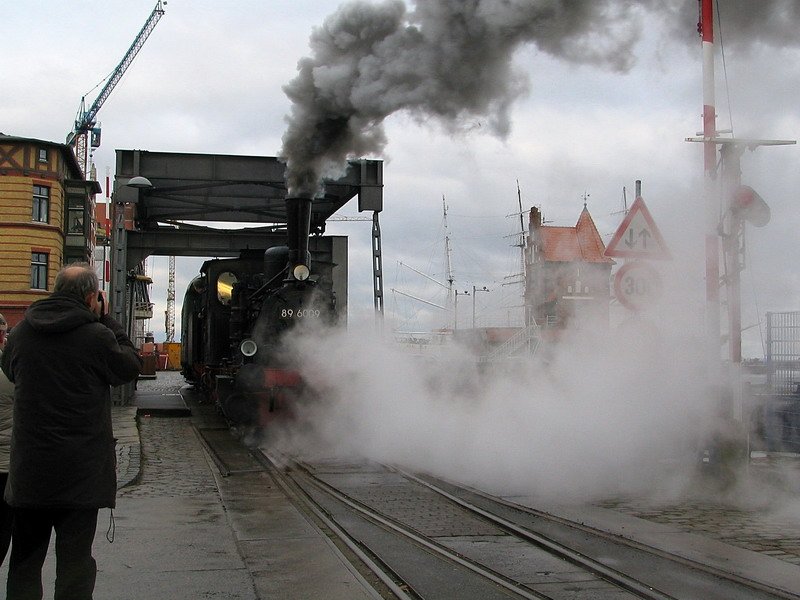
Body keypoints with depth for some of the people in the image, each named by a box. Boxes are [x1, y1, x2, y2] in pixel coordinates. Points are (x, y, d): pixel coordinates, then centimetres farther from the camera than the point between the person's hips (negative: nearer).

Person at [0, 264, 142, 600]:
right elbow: (131, 367, 2)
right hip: (80, 471, -4)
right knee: (74, 563, 4)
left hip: (28, 470, 4)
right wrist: (107, 321, 6)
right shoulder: (97, 335, -14)